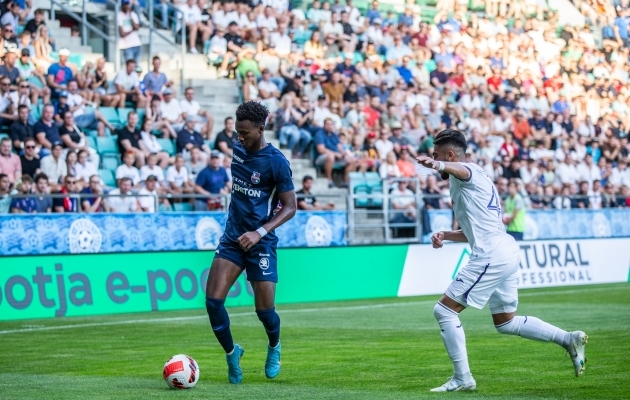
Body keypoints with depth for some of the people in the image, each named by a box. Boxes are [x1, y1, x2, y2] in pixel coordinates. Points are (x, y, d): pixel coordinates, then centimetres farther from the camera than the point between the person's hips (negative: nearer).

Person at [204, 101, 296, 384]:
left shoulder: (276, 162, -14)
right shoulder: (238, 150, 5)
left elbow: (289, 207, -12)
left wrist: (260, 232, -23)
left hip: (260, 242, -5)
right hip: (232, 237, 5)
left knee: (265, 310, 1)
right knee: (213, 299, -10)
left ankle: (274, 348, 33)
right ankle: (231, 352, 12)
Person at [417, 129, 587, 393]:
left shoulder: (469, 172, -6)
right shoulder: (467, 182, 24)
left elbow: (460, 169, -35)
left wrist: (438, 165, -58)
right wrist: (444, 235, 15)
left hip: (490, 256, -11)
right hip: (506, 252, 11)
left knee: (444, 310, -6)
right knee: (506, 323, 19)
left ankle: (462, 378, -6)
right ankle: (569, 339, 14)